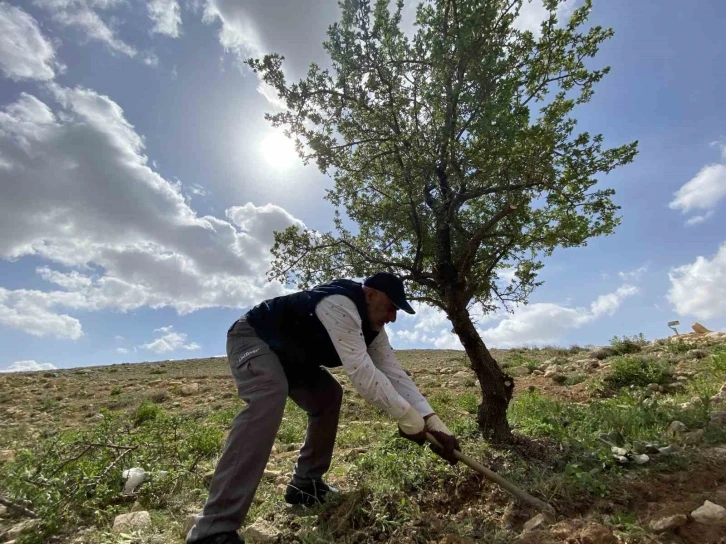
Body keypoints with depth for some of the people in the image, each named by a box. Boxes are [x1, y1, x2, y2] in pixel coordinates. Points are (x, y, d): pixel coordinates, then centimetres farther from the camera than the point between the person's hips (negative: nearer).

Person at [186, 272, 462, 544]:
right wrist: (408, 418, -30)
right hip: (252, 338, -9)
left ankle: (305, 483, 18)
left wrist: (434, 423, -14)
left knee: (328, 396, 6)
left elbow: (394, 374, -7)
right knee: (269, 400, -33)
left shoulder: (372, 328, -3)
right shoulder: (339, 303, -33)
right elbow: (361, 371, -39)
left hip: (291, 354, 9)